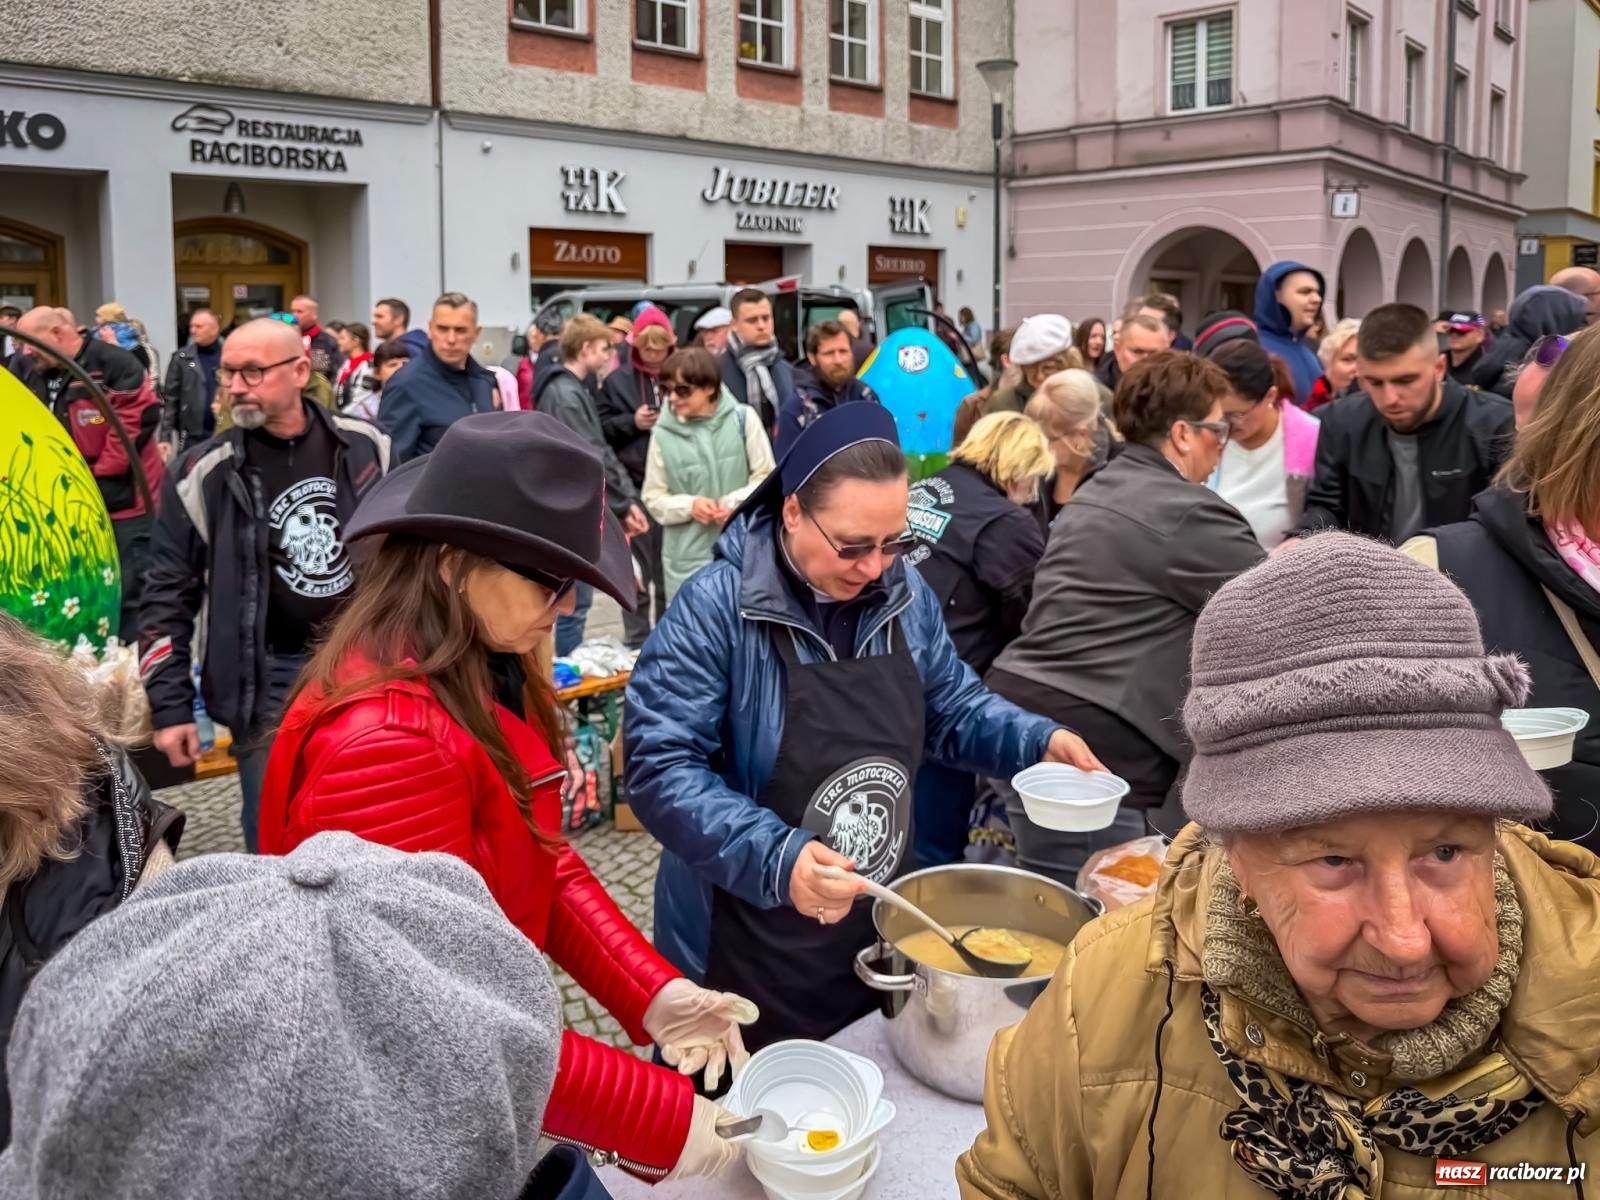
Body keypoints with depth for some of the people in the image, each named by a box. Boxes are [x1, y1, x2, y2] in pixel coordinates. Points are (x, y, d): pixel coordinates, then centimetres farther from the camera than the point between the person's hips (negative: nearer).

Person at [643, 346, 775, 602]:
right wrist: (689, 505, -15)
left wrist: (737, 502, -15)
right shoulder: (663, 433, -6)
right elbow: (654, 496, 3)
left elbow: (767, 477, 1)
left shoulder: (743, 419, -6)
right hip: (687, 557, 0)